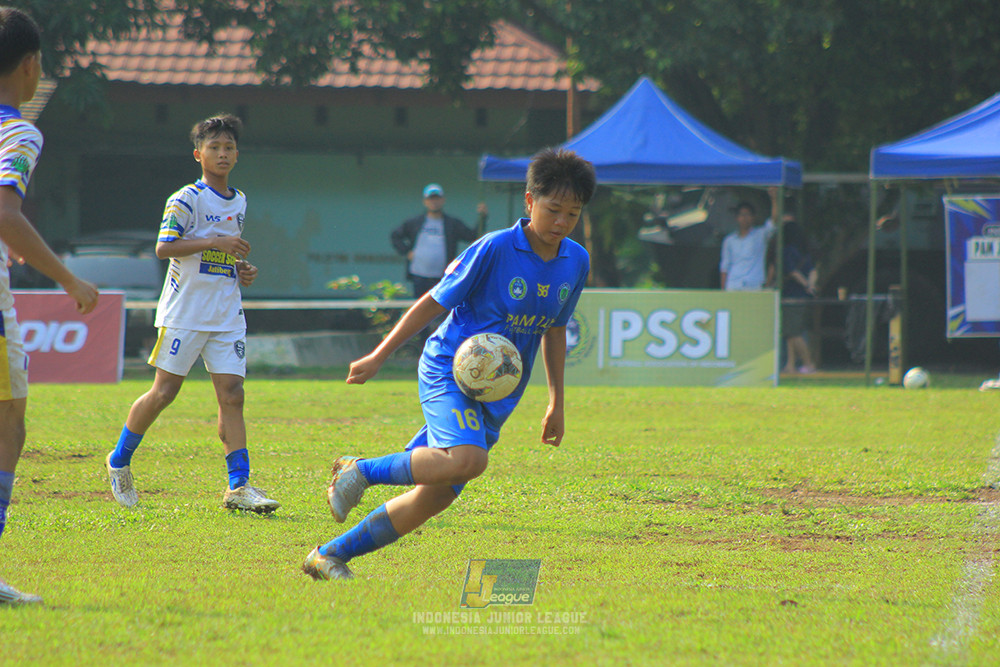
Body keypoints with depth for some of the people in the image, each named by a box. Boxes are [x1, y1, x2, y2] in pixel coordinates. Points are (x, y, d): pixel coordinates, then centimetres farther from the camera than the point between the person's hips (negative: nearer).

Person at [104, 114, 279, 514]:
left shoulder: (239, 202, 14)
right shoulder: (187, 199, -8)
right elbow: (164, 247, -17)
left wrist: (242, 269, 8)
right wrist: (215, 243, -24)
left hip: (227, 315, 6)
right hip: (185, 311, -6)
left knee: (231, 394, -4)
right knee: (164, 391, 0)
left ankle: (238, 485, -8)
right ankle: (119, 461, 19)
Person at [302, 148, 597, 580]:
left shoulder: (576, 262, 6)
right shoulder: (495, 249, -12)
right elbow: (434, 303, -6)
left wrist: (557, 403, 22)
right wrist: (378, 358, -6)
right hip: (449, 370, -6)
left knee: (434, 497, 0)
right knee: (467, 460, -34)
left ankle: (330, 556, 11)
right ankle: (364, 471, -11)